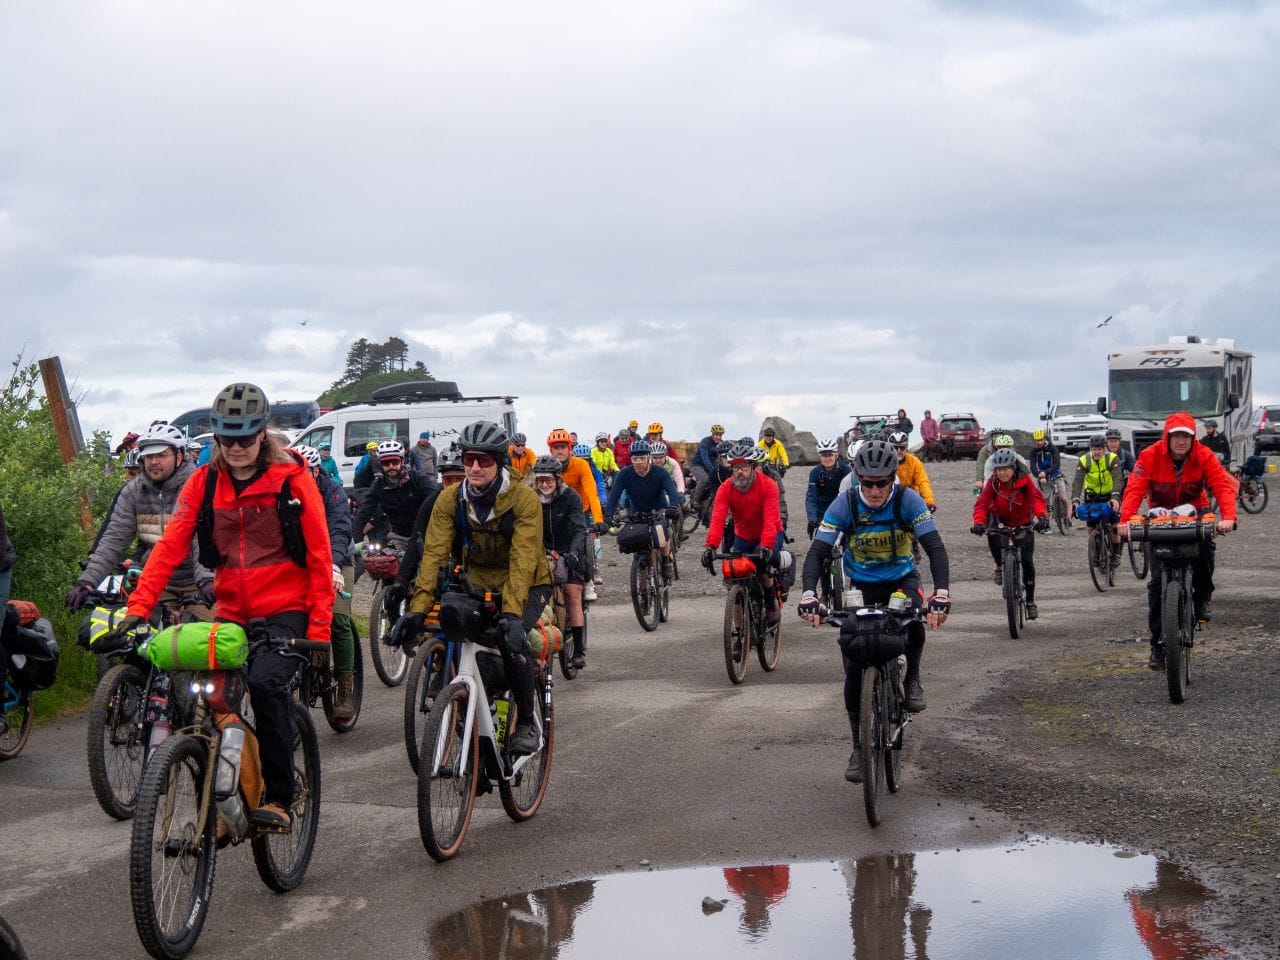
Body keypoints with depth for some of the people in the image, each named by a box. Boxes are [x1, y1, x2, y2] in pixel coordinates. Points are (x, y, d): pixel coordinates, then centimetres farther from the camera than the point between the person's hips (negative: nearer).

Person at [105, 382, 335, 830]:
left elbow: (319, 557, -5)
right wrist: (138, 608, -15)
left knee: (266, 682, -27)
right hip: (231, 613, 4)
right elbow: (170, 545, -3)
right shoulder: (204, 482, 4)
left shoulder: (291, 480, -4)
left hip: (285, 611, -4)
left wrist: (319, 627, -11)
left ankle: (279, 797, -15)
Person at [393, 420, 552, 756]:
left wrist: (511, 612, -43)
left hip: (526, 586, -4)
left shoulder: (524, 499, -22)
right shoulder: (450, 499, -11)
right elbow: (434, 553, -19)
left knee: (511, 642, -28)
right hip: (476, 583, 4)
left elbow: (523, 561, -30)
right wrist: (418, 609, -31)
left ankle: (527, 722, -6)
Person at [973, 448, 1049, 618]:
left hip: (1023, 523, 0)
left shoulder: (1024, 480, -22)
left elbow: (1036, 498, -36)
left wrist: (1041, 516, -56)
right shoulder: (993, 482, -19)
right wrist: (979, 522, -50)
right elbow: (982, 503, -30)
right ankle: (1000, 566, -6)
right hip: (1001, 521, 0)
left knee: (1027, 561, -7)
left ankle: (1030, 602, 8)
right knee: (992, 535, -35)